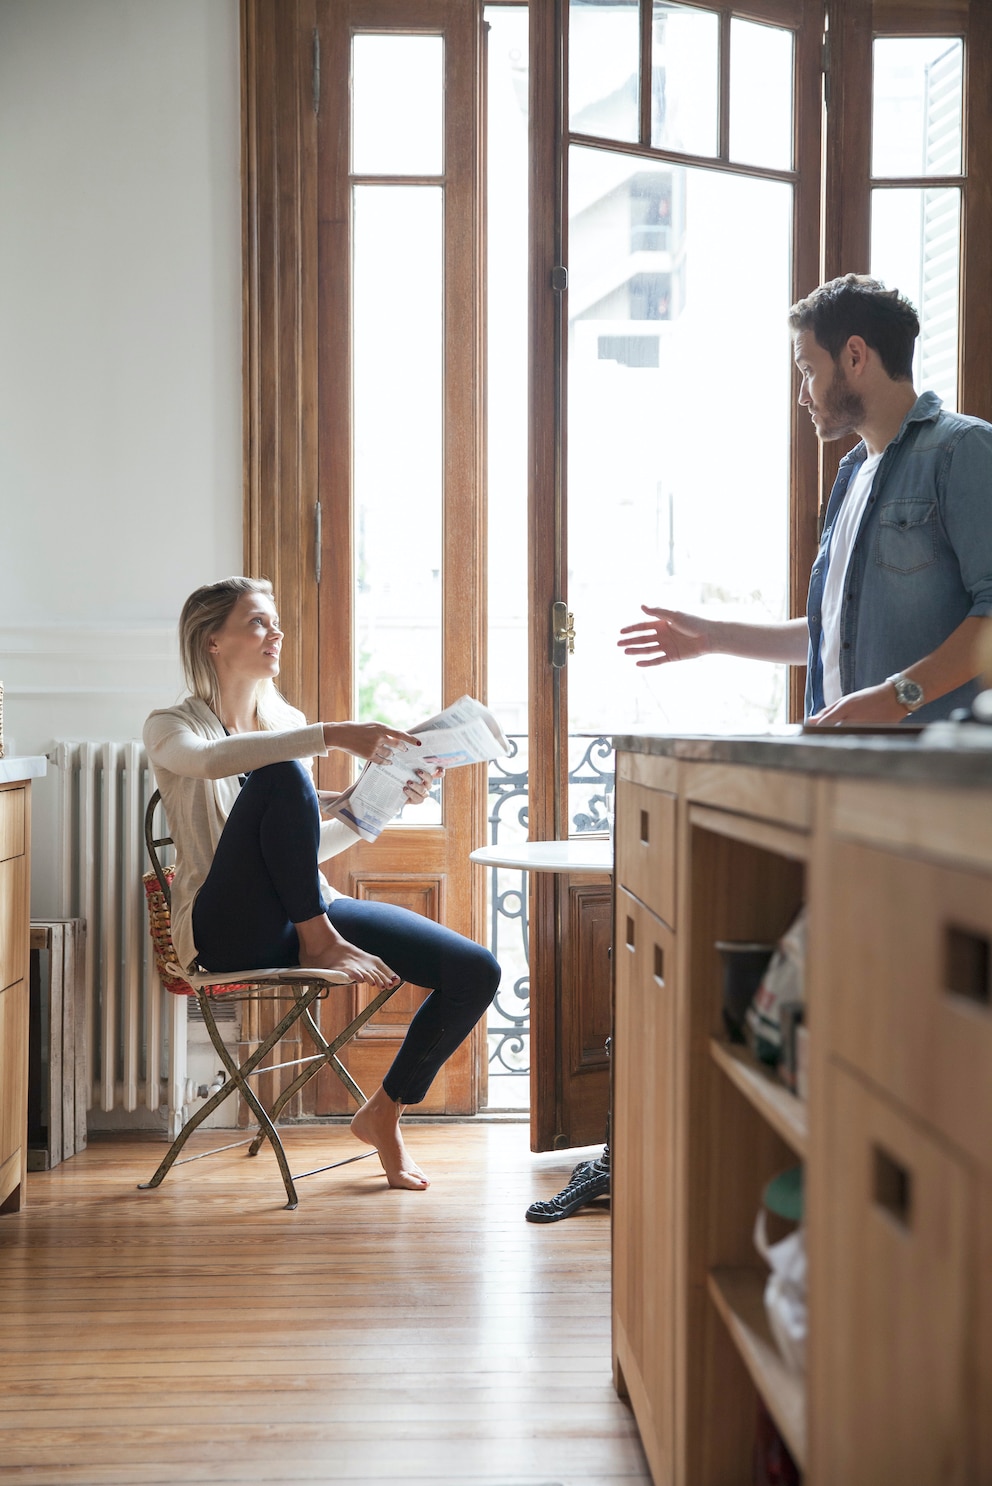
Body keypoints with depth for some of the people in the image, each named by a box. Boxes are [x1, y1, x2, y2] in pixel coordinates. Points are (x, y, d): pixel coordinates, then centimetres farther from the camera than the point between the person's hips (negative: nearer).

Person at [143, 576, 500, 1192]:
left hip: (313, 912, 6)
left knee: (476, 971, -10)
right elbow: (212, 758, -25)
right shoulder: (172, 727, 2)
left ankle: (385, 1112, 9)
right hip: (229, 929, -6)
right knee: (280, 774, -31)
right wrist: (333, 736, -33)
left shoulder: (289, 722, 20)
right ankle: (319, 945, -17)